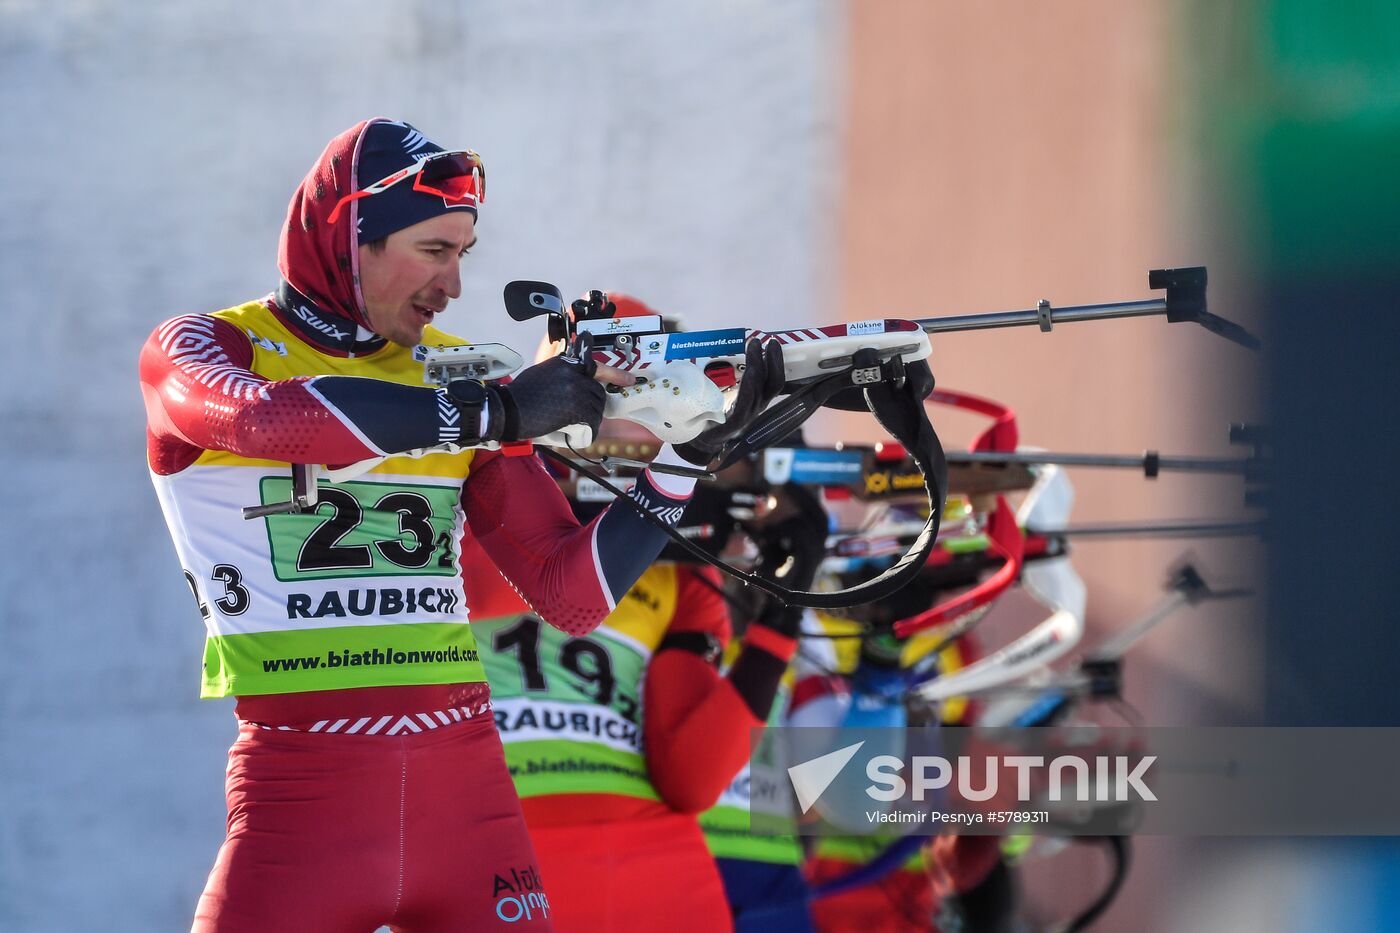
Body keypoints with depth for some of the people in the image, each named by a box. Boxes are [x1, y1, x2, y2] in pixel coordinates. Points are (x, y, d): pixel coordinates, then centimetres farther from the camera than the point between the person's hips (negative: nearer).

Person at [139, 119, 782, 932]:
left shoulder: (454, 371, 13)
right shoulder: (199, 349, 2)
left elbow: (570, 596, 9)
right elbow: (269, 416, -23)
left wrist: (688, 454, -2)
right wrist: (494, 414, -24)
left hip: (467, 788, 4)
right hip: (302, 785, -3)